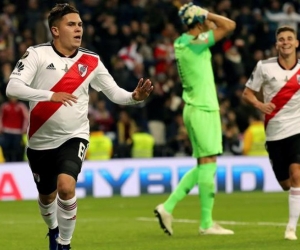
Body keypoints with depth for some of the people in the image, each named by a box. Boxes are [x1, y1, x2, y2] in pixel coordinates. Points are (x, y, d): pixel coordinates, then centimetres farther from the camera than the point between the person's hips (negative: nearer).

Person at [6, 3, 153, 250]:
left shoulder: (91, 61, -3)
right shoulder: (37, 54, -12)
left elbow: (115, 92, 3)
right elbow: (12, 87, -22)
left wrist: (134, 97, -18)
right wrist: (51, 95, -33)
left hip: (74, 137, 0)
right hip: (41, 140, 0)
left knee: (66, 187, -25)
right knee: (47, 196, 17)